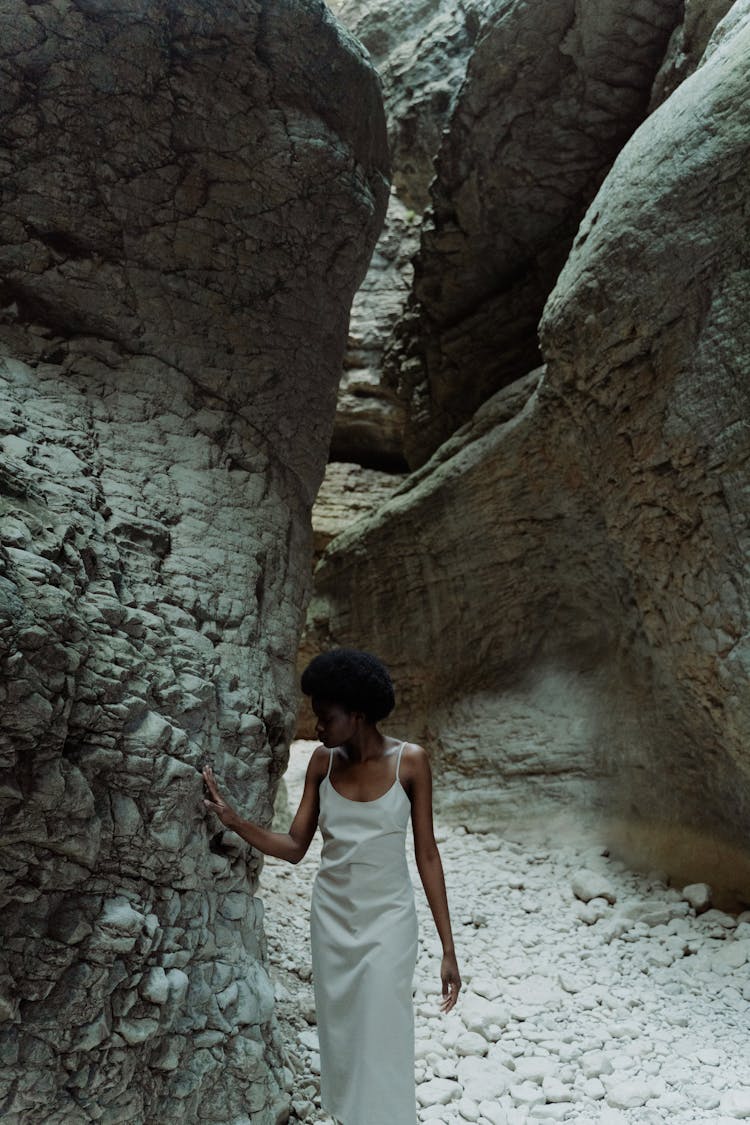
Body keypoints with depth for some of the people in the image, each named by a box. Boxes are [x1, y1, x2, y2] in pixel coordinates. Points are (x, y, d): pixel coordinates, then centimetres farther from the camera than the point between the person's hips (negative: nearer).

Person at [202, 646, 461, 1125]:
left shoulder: (410, 761, -14)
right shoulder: (323, 761, -5)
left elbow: (427, 855, -8)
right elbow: (294, 847, -1)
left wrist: (448, 948, -8)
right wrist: (235, 820, -16)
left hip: (388, 921, -3)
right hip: (331, 918, 4)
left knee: (382, 1047, 0)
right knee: (339, 1039, 15)